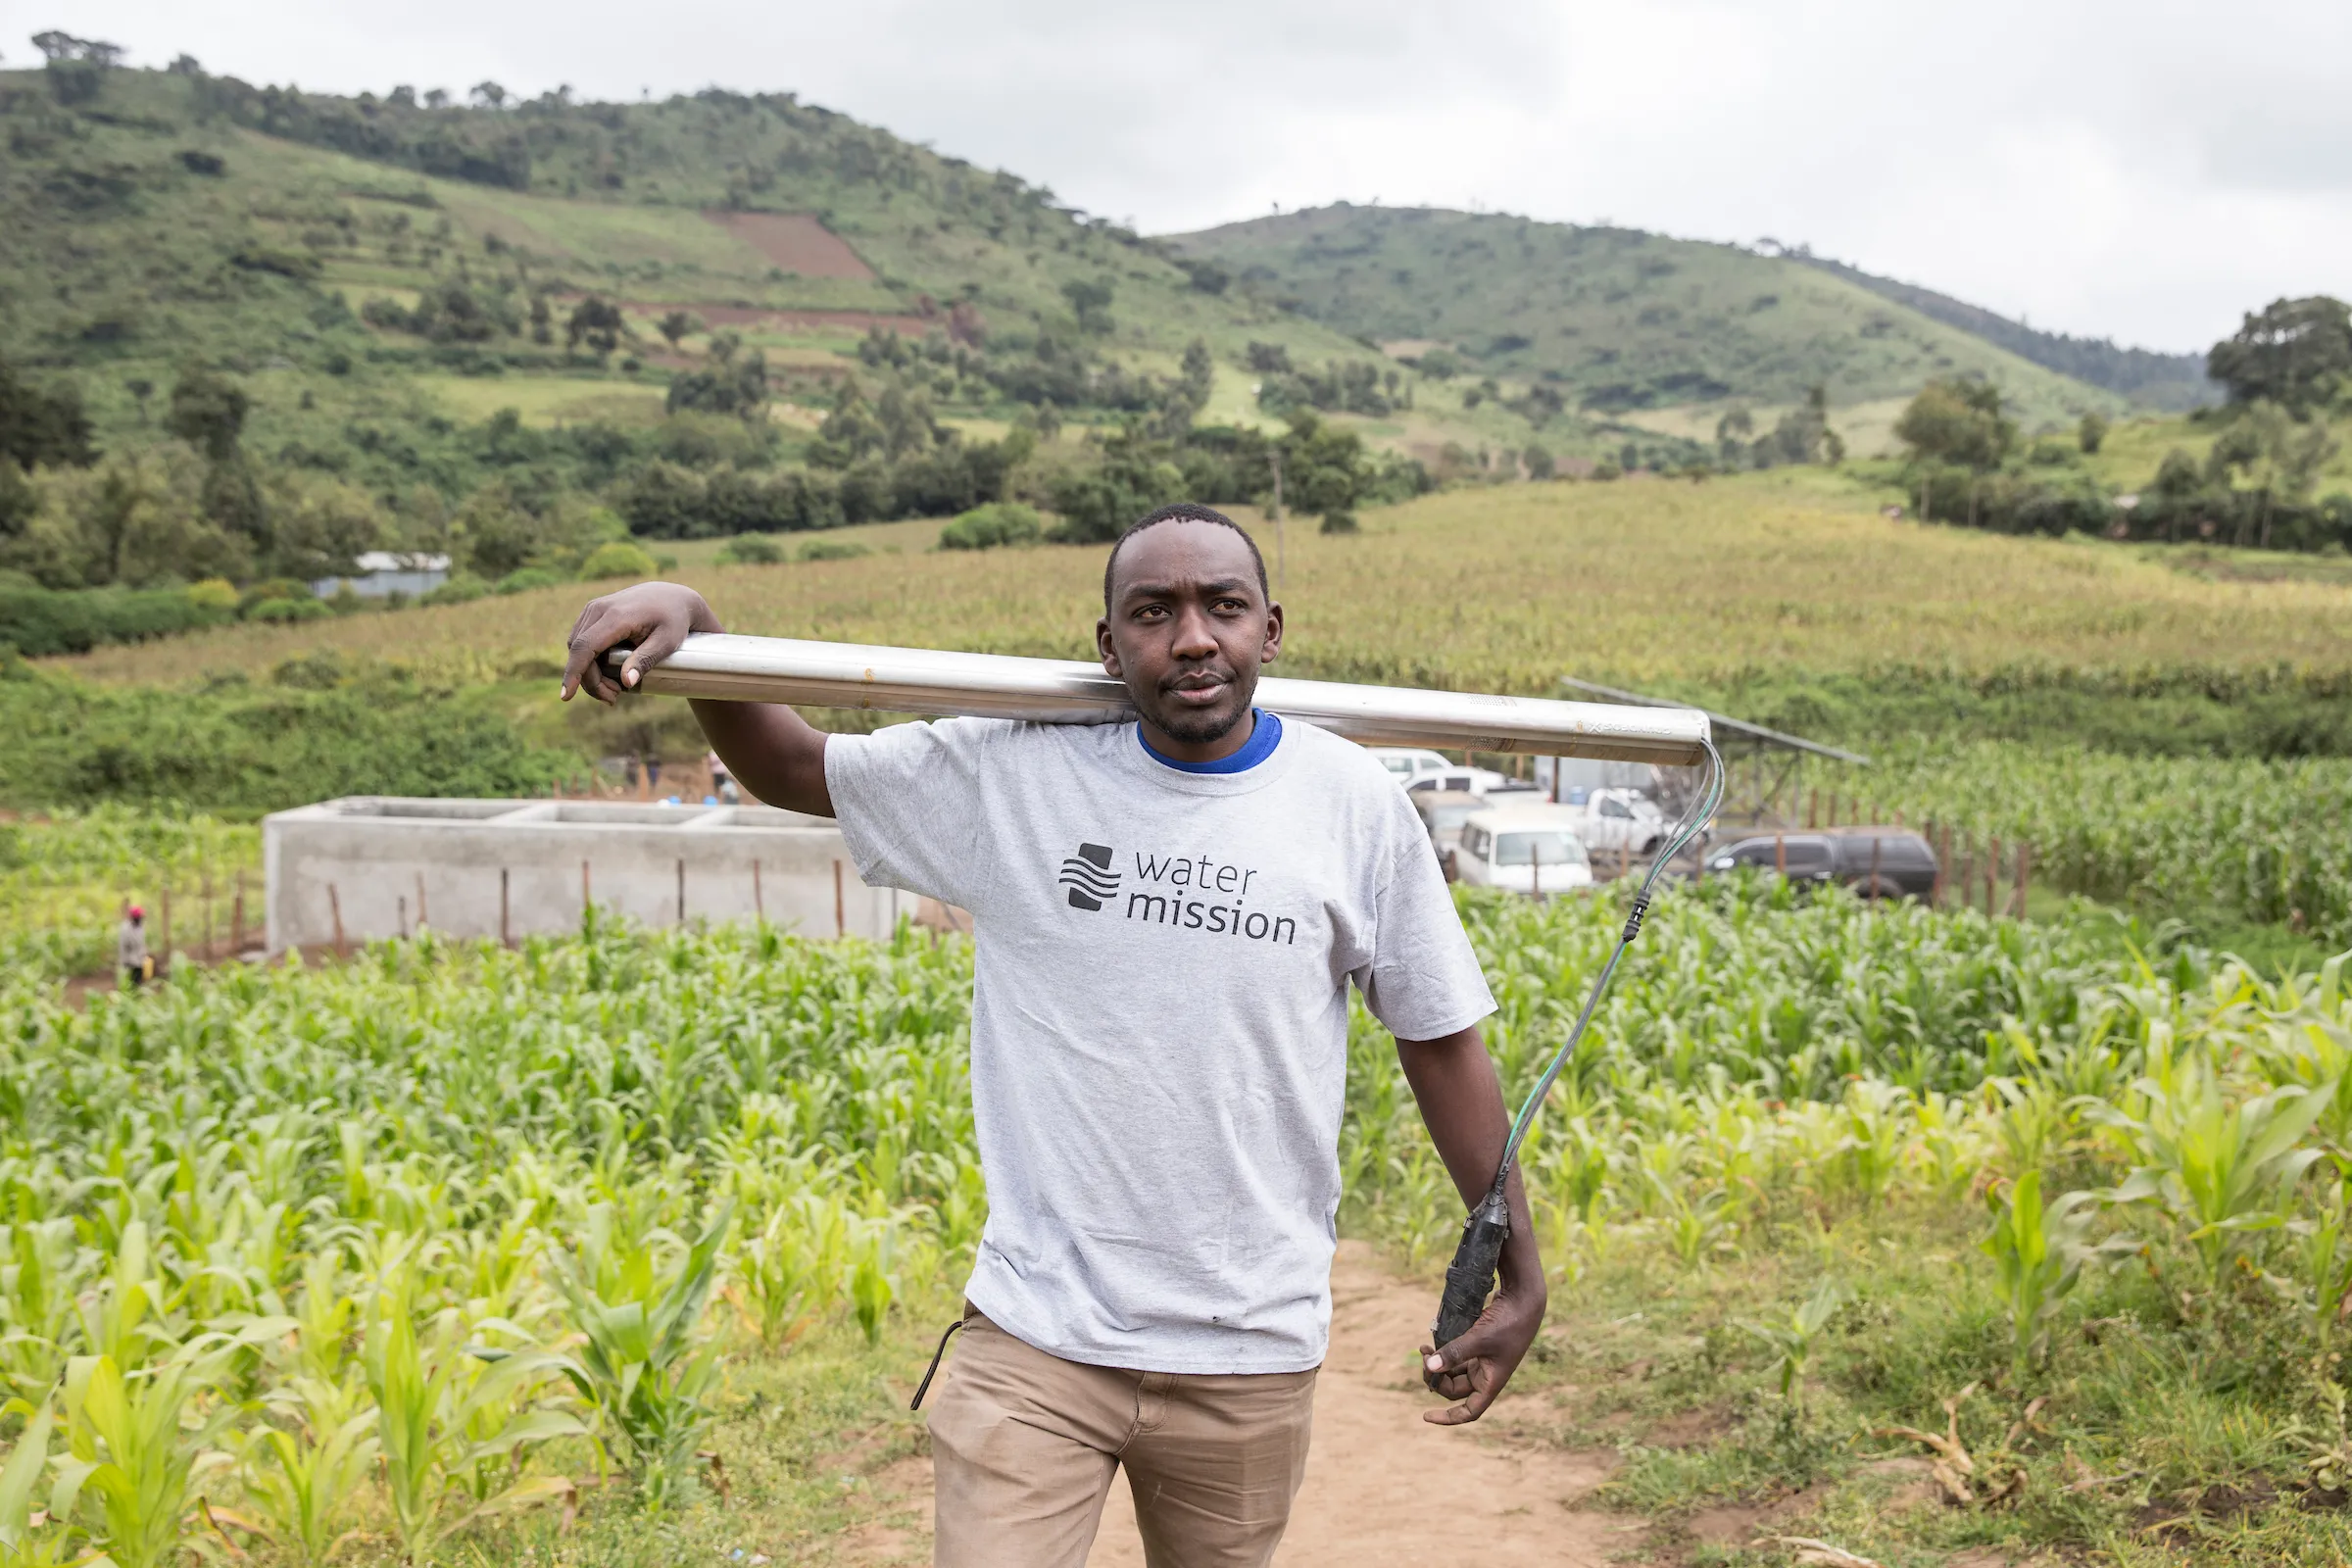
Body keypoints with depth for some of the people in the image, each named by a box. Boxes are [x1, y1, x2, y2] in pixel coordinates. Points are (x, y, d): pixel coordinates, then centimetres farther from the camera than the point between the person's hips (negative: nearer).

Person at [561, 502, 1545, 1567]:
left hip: (1250, 1354, 1)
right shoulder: (1013, 774, -4)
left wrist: (1521, 1273, 7)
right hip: (1036, 1336, -1)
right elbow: (786, 769, 6)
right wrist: (691, 618, -12)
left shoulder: (1353, 805, -3)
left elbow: (1442, 1038, 5)